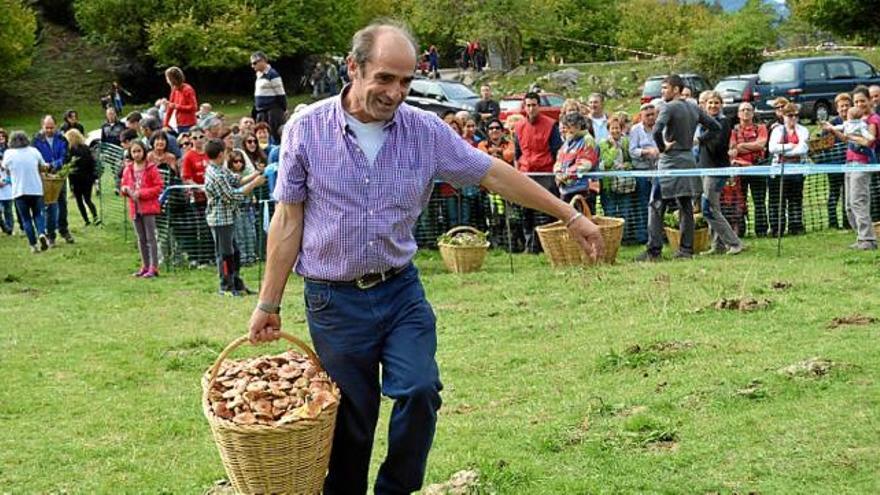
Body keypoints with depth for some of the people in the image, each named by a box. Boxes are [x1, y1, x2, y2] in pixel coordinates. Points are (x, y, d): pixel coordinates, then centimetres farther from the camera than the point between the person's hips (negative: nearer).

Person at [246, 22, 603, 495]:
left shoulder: (425, 130, -3)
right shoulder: (306, 130, -8)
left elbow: (493, 173, 3)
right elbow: (289, 221, -3)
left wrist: (570, 216, 3)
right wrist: (268, 303, -3)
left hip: (401, 290, 2)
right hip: (334, 300, -2)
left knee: (419, 390, -15)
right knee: (349, 421, 4)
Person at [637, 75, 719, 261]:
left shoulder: (669, 108, -12)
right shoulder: (694, 108, 10)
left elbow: (657, 130, -28)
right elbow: (715, 127, 17)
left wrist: (662, 147, -12)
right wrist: (697, 140, 15)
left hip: (670, 162, -7)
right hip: (689, 160, 7)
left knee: (656, 207, -2)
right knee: (686, 207, 10)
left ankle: (654, 251, -6)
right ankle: (686, 250, 9)